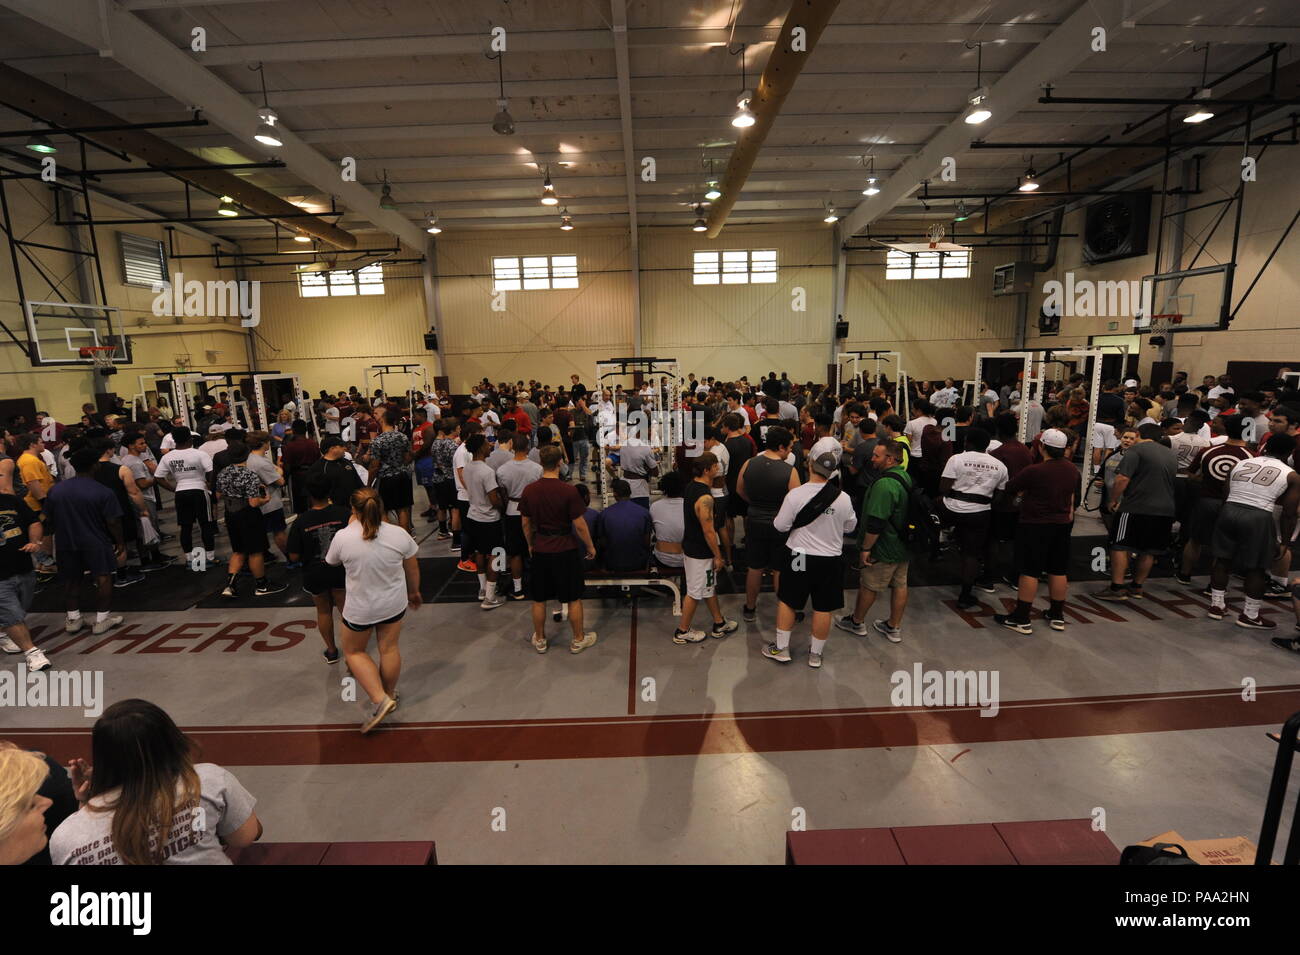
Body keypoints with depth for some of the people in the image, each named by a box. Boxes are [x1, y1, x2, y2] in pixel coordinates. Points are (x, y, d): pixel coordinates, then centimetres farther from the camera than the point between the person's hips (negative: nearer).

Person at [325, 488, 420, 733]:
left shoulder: (342, 537, -19)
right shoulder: (399, 534, -15)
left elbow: (331, 562, 4)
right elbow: (412, 569, -2)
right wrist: (414, 592, 16)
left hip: (360, 609, -2)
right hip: (394, 603, 2)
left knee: (353, 651, 19)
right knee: (389, 648, 18)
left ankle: (380, 699, 9)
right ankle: (389, 695, 35)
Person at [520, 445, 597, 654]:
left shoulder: (528, 490, -4)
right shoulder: (569, 491, -17)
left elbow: (526, 523, 5)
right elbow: (579, 525, -14)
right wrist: (590, 546, 1)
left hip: (540, 550, 4)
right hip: (565, 550, -3)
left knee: (539, 599, 16)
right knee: (574, 598, 12)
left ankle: (540, 640, 30)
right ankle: (578, 640, 24)